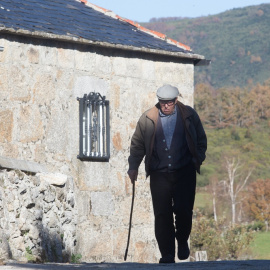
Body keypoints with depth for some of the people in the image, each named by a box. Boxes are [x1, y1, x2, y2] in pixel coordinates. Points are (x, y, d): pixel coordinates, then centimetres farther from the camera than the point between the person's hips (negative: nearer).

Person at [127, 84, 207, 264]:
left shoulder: (189, 115, 4)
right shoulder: (148, 119, 5)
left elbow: (201, 140, 14)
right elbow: (137, 144, 13)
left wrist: (198, 160, 1)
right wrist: (133, 166, 5)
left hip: (184, 172, -1)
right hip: (159, 173, 1)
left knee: (183, 210, -9)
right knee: (162, 214, -5)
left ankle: (182, 240, 21)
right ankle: (167, 255, 1)